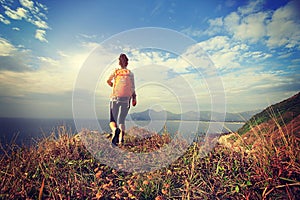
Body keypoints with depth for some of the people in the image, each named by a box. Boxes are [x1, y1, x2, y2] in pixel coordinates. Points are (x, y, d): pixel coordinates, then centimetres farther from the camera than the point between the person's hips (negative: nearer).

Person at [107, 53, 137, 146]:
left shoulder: (115, 71, 10)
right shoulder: (130, 73, 10)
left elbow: (108, 80, -7)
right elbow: (132, 87, -2)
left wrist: (113, 86, 12)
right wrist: (134, 98, -4)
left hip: (115, 98, 0)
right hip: (126, 99, 0)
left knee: (113, 120, 9)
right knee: (121, 120, 7)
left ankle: (115, 130, -23)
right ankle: (121, 139, -12)